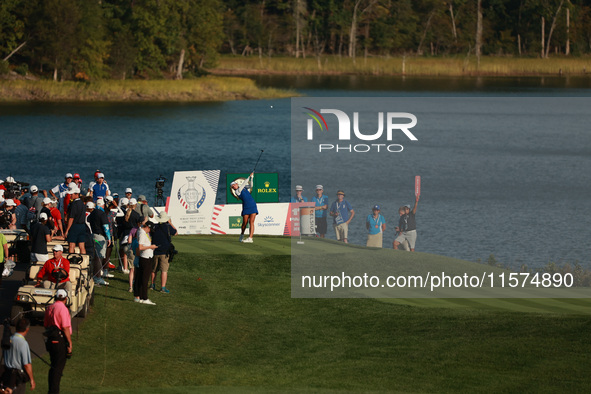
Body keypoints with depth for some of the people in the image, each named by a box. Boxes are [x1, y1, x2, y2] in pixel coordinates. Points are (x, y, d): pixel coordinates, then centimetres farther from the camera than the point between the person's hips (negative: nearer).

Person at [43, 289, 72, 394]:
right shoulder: (63, 309, -15)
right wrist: (70, 343, -14)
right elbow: (65, 327, -18)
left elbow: (45, 325, 18)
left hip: (51, 340, 8)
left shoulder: (49, 308, 10)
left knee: (53, 366, 16)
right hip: (60, 341, -8)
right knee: (58, 367, -3)